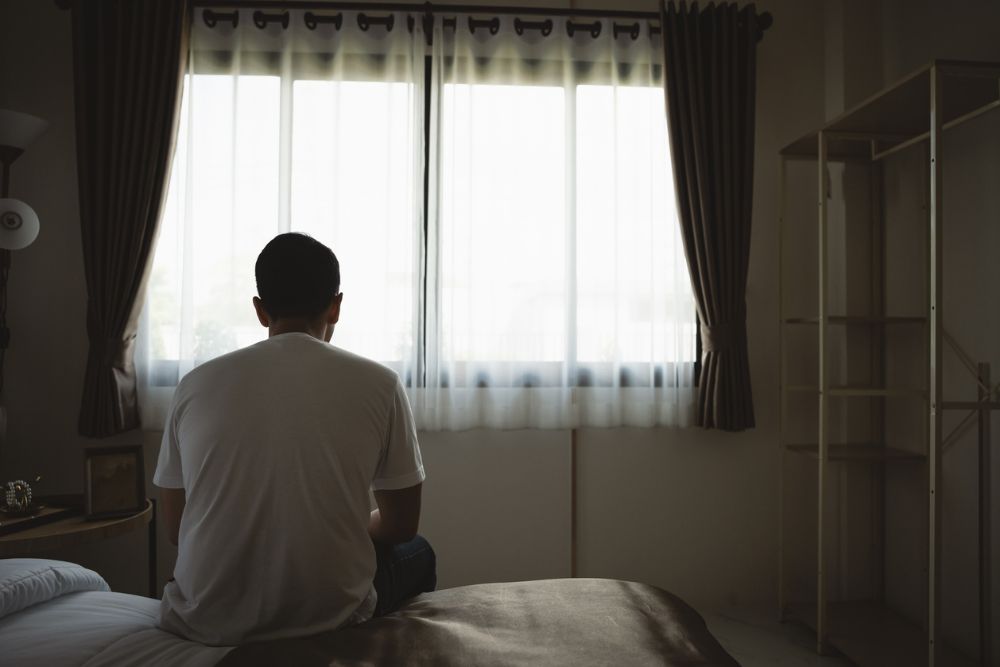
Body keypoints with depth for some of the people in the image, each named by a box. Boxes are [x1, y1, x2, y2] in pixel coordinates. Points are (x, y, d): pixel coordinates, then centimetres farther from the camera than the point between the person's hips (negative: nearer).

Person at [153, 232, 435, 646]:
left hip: (207, 618, 3)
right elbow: (401, 525, 1)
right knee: (417, 553, 29)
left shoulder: (196, 385, -3)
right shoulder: (378, 384, -8)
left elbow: (176, 528, 7)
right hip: (329, 614, -2)